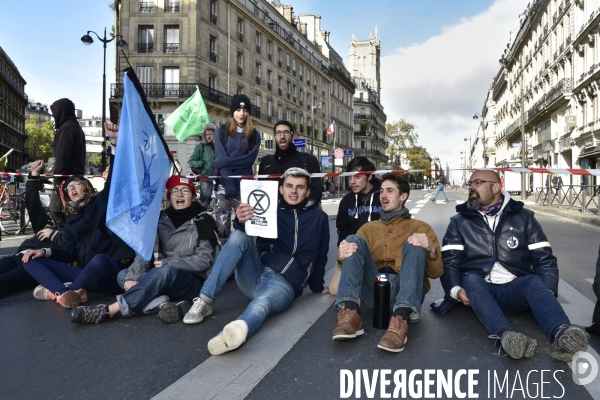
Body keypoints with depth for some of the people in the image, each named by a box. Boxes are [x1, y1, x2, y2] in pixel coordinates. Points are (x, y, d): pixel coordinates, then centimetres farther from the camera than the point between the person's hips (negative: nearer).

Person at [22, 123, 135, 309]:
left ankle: (57, 292, -18)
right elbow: (70, 253, 14)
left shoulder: (103, 200, 11)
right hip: (86, 274, 6)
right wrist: (46, 251, -6)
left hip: (113, 271, -6)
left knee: (100, 260, -41)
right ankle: (66, 292, -31)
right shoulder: (71, 220, 25)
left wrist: (116, 141, -16)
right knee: (32, 260, -3)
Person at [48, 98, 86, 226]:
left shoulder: (66, 127, -10)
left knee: (56, 209, -8)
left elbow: (62, 156, -17)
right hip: (76, 176, 10)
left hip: (66, 177, -10)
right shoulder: (76, 127, 21)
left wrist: (57, 176, -17)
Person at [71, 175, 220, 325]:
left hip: (191, 281, -5)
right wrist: (134, 275, -21)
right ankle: (164, 304, -36)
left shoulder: (203, 221, -4)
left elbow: (205, 260, -10)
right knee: (123, 275, -14)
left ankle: (109, 310, -33)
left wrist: (168, 263, -17)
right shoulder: (162, 220, 8)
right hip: (163, 279, 6)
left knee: (165, 271, -35)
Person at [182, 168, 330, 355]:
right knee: (239, 236, -27)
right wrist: (242, 222, -31)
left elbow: (320, 256, 17)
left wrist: (317, 286, 22)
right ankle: (204, 301, -27)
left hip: (285, 285, -3)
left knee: (260, 306, -39)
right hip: (256, 275, 3)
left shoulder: (318, 218, 10)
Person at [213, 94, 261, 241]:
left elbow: (249, 159, -3)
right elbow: (221, 157, -4)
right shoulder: (222, 130, 6)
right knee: (222, 226, -3)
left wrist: (224, 162, -14)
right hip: (224, 183, -1)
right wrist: (230, 186, -14)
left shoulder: (254, 134, 10)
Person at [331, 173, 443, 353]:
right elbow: (355, 258, 13)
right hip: (374, 290, 2)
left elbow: (436, 273, 8)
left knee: (414, 245, -22)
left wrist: (431, 249, -14)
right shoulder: (368, 228, 24)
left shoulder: (420, 228, 17)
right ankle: (351, 314, -34)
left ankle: (400, 320, -44)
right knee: (353, 240, -14)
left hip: (406, 292, -2)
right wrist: (342, 256, -12)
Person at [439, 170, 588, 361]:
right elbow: (449, 261, 4)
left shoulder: (523, 217, 14)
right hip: (478, 288, -1)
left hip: (514, 288, 1)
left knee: (535, 283, -30)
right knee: (471, 279, -33)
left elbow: (544, 258, 9)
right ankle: (506, 335, -57)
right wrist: (455, 289, -16)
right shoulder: (459, 221, 12)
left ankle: (561, 334, -58)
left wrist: (548, 291, -10)